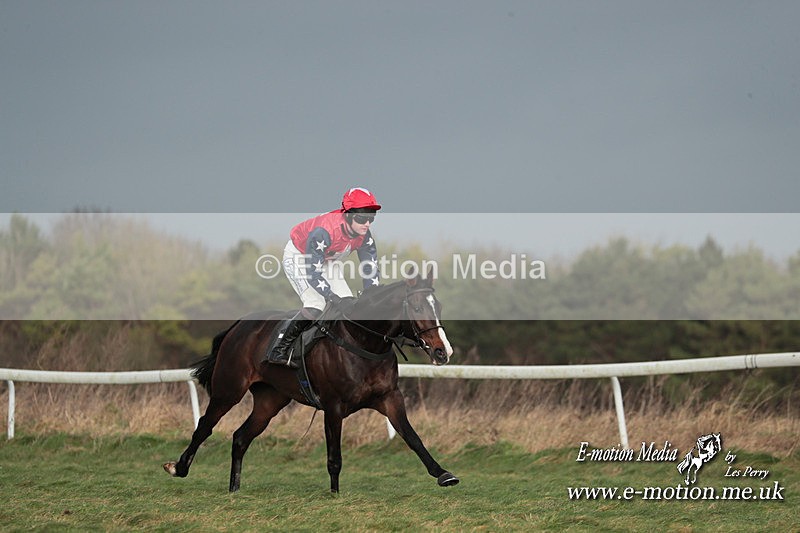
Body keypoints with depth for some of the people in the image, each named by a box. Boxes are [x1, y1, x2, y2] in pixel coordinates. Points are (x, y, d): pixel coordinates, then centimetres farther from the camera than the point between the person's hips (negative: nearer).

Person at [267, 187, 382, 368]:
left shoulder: (364, 234, -20)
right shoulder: (325, 231, -40)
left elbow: (370, 267, -10)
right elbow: (312, 271, -37)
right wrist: (333, 297, -41)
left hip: (326, 259, 7)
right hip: (299, 256, -7)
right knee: (315, 305, -25)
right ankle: (279, 352, -16)